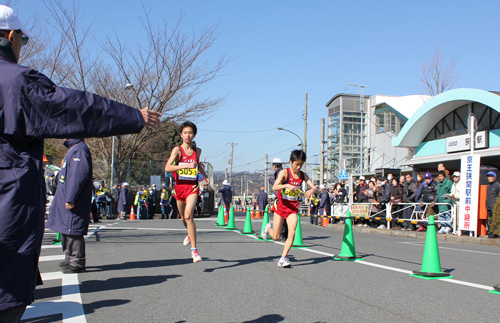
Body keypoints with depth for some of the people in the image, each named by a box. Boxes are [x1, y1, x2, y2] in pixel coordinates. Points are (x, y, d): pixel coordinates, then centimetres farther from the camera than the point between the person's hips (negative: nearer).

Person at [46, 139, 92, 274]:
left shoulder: (80, 149, -15)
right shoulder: (72, 149, 18)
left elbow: (79, 175, -23)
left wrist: (70, 199, -24)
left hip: (72, 203, -11)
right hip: (65, 201, 11)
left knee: (73, 230, -7)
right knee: (66, 230, 17)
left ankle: (77, 263, 0)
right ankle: (69, 259, 27)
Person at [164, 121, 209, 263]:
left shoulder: (197, 150, 6)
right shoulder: (177, 150, -6)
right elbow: (167, 168, -19)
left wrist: (205, 176, 18)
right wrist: (186, 166, -26)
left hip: (193, 187, -1)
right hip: (180, 186, 1)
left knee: (188, 215, -20)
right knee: (183, 217, 17)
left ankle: (194, 250, -17)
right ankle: (190, 234, 52)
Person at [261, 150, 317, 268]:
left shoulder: (303, 175, 1)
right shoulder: (284, 172, -13)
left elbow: (314, 188, -6)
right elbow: (274, 187, -26)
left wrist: (312, 190, -30)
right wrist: (287, 185, -43)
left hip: (293, 207, 3)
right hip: (281, 206, -3)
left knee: (292, 233, -16)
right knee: (275, 237, 5)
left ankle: (283, 258, -5)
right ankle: (268, 228, 41)